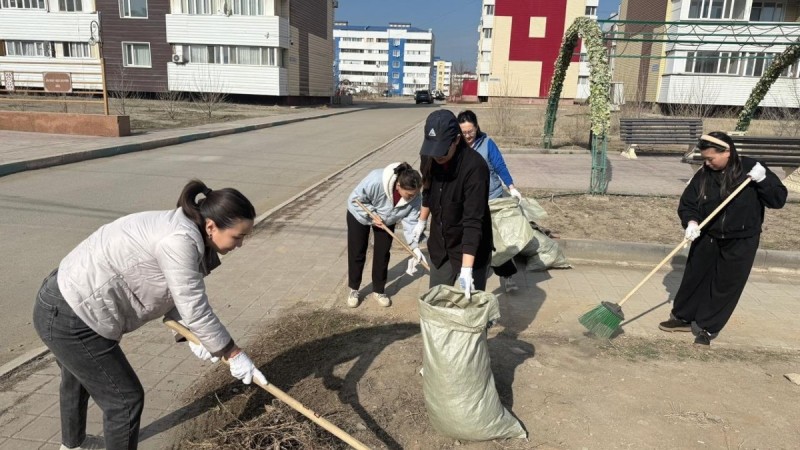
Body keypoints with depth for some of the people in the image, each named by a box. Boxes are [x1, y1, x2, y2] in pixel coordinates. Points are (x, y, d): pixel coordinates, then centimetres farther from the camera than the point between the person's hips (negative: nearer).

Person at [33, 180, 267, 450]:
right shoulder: (179, 241, -29)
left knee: (77, 379, 33)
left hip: (60, 303, 11)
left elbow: (172, 296, 7)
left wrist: (192, 334, -3)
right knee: (125, 398, 3)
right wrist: (235, 356, -15)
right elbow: (197, 312, -25)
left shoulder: (180, 229, 2)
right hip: (71, 319, -11)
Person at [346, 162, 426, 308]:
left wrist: (414, 246, -30)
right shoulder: (376, 180, -43)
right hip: (360, 215, -3)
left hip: (386, 221, 3)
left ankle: (379, 290, 21)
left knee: (382, 254, 4)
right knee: (357, 253, 4)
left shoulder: (415, 197, -29)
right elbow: (355, 199, -29)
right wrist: (372, 216, -31)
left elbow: (411, 221, -21)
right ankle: (353, 289, 21)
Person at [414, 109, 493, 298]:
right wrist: (422, 221, 24)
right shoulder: (430, 159, -10)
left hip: (471, 249, -5)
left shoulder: (474, 167, -29)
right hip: (439, 244, 6)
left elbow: (473, 220, -32)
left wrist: (466, 268, -35)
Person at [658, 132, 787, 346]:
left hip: (741, 243, -2)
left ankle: (707, 328, 19)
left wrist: (763, 180, -26)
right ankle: (683, 317, 29)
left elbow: (778, 199, -10)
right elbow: (687, 203, -3)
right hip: (707, 239, 3)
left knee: (726, 287, 5)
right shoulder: (704, 175, -6)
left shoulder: (750, 168, -12)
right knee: (694, 280, 11)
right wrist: (691, 222, -22)